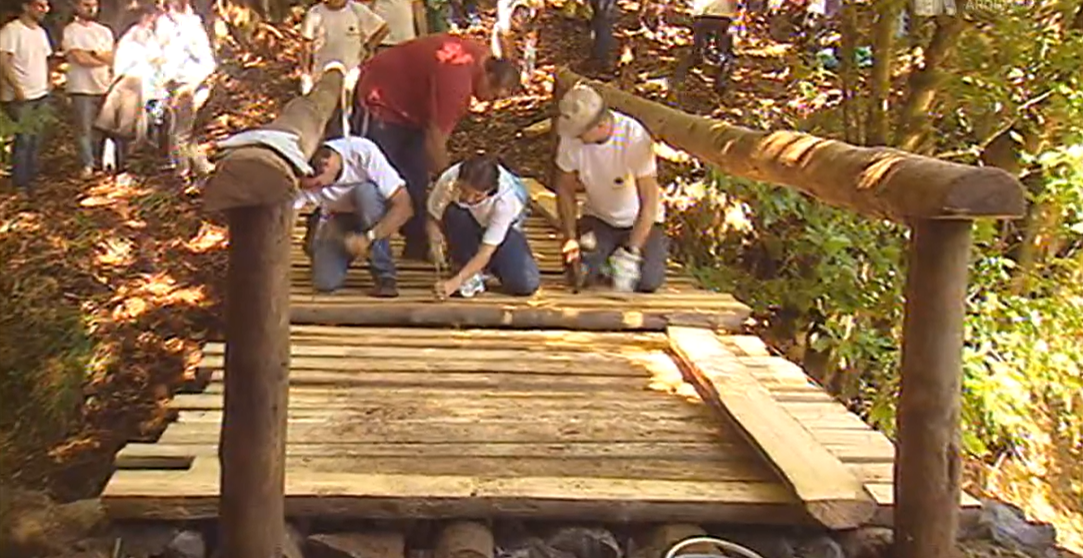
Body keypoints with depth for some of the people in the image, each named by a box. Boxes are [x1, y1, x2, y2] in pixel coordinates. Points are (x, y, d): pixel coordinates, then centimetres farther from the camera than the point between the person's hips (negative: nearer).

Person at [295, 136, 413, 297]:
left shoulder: (364, 152, -33)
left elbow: (404, 206, -34)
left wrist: (368, 238, -44)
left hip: (378, 219, -2)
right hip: (338, 219, 3)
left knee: (365, 192, -36)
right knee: (325, 282, -20)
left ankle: (384, 275, -23)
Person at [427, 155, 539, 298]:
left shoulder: (505, 199, -36)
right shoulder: (448, 180, -32)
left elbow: (486, 252, -34)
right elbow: (433, 218, -16)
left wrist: (456, 282, -42)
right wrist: (435, 243, -38)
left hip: (502, 230, -1)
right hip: (466, 230, 1)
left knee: (524, 284, -23)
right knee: (454, 213, -36)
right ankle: (464, 264, -12)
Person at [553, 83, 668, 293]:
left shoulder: (635, 138, -30)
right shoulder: (571, 137, -20)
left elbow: (649, 203, -27)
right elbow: (565, 189, -5)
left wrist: (630, 253, -32)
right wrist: (570, 238, -13)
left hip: (640, 221, -2)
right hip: (598, 218, 2)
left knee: (648, 282, -19)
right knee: (581, 273, -19)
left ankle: (659, 245, 15)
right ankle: (611, 251, 15)